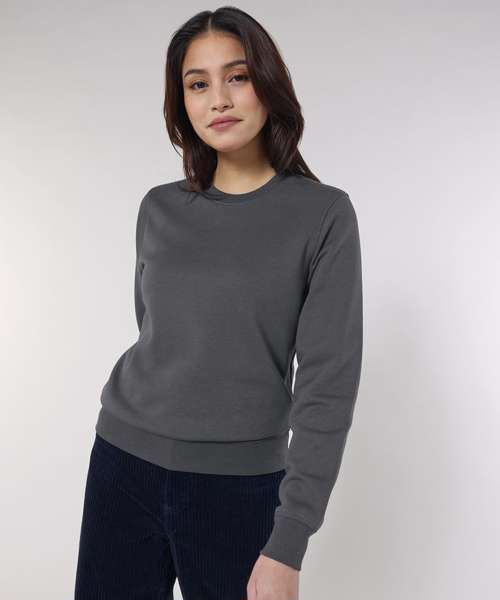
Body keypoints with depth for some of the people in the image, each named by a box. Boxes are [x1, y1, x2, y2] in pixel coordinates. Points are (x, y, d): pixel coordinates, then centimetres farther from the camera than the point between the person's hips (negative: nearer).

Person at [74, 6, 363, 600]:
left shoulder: (324, 215, -7)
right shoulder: (160, 209, 3)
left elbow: (328, 385, -11)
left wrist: (288, 544, -16)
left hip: (240, 483, -3)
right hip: (123, 462, 3)